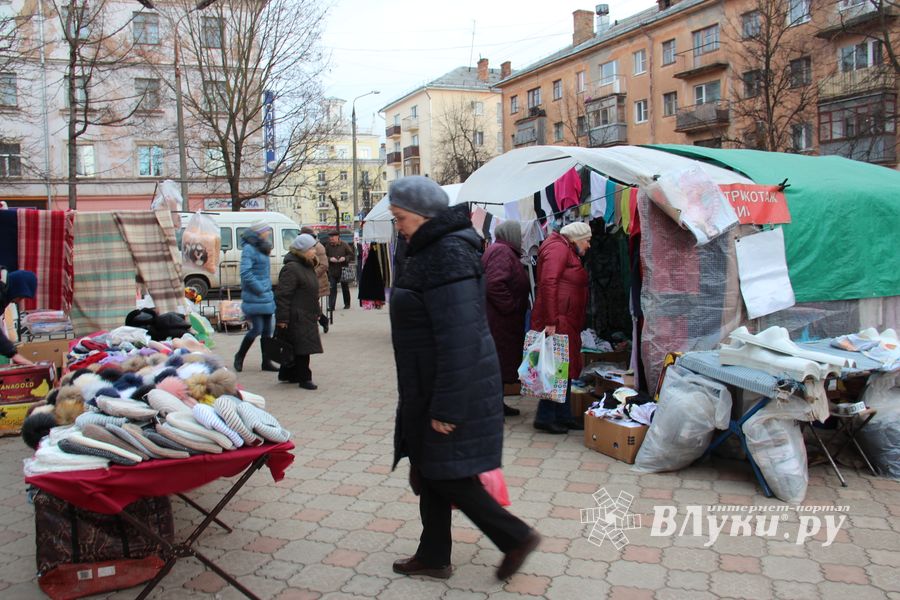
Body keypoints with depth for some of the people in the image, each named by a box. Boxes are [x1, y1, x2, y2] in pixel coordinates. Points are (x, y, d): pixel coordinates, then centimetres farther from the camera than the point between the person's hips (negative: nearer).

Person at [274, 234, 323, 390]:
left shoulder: (308, 267, 15)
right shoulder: (291, 268, -17)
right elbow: (282, 295, -20)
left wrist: (316, 313, 25)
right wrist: (282, 318, -22)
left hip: (307, 316, 10)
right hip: (296, 317, -10)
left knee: (298, 347, 14)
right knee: (301, 347, -6)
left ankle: (287, 374, 26)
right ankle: (304, 378, 2)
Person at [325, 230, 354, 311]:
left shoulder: (344, 245, -3)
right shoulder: (328, 246, 2)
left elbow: (351, 255, 1)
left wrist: (345, 258, -16)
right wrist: (330, 259, -14)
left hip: (343, 270, -1)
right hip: (332, 271, 1)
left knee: (345, 288, 12)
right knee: (332, 288, -5)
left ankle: (347, 304, 26)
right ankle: (331, 306, -4)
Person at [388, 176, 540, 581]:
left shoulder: (448, 254, -21)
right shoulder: (432, 249, 11)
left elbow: (458, 337, -26)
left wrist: (447, 407, -24)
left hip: (451, 388, -10)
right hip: (428, 388, 10)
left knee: (448, 477, 2)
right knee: (428, 472, 16)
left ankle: (516, 537, 16)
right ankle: (433, 556, 30)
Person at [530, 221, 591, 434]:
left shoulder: (569, 252, 22)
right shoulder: (559, 248, -8)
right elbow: (548, 283, -20)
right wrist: (551, 321, -24)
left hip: (567, 323, 10)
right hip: (557, 322, -10)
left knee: (565, 369, 13)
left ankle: (563, 416, 21)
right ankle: (545, 417, 3)